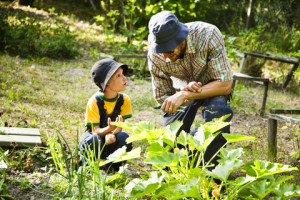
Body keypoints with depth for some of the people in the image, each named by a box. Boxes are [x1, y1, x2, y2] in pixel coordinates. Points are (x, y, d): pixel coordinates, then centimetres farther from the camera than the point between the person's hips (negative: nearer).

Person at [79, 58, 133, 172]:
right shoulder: (95, 101, -21)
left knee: (124, 138, -30)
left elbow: (120, 125, -13)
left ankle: (113, 167, -2)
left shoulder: (124, 100, -11)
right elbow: (96, 130, -22)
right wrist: (108, 129, -45)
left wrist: (112, 134, -37)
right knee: (93, 141, -38)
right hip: (94, 134, -3)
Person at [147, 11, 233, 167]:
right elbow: (162, 97, -12)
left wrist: (183, 96, -44)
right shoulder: (155, 56, -24)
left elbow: (225, 85, -35)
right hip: (182, 88, 2)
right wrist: (185, 92, -35)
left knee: (217, 109, -37)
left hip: (212, 85, -2)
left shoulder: (208, 34, -34)